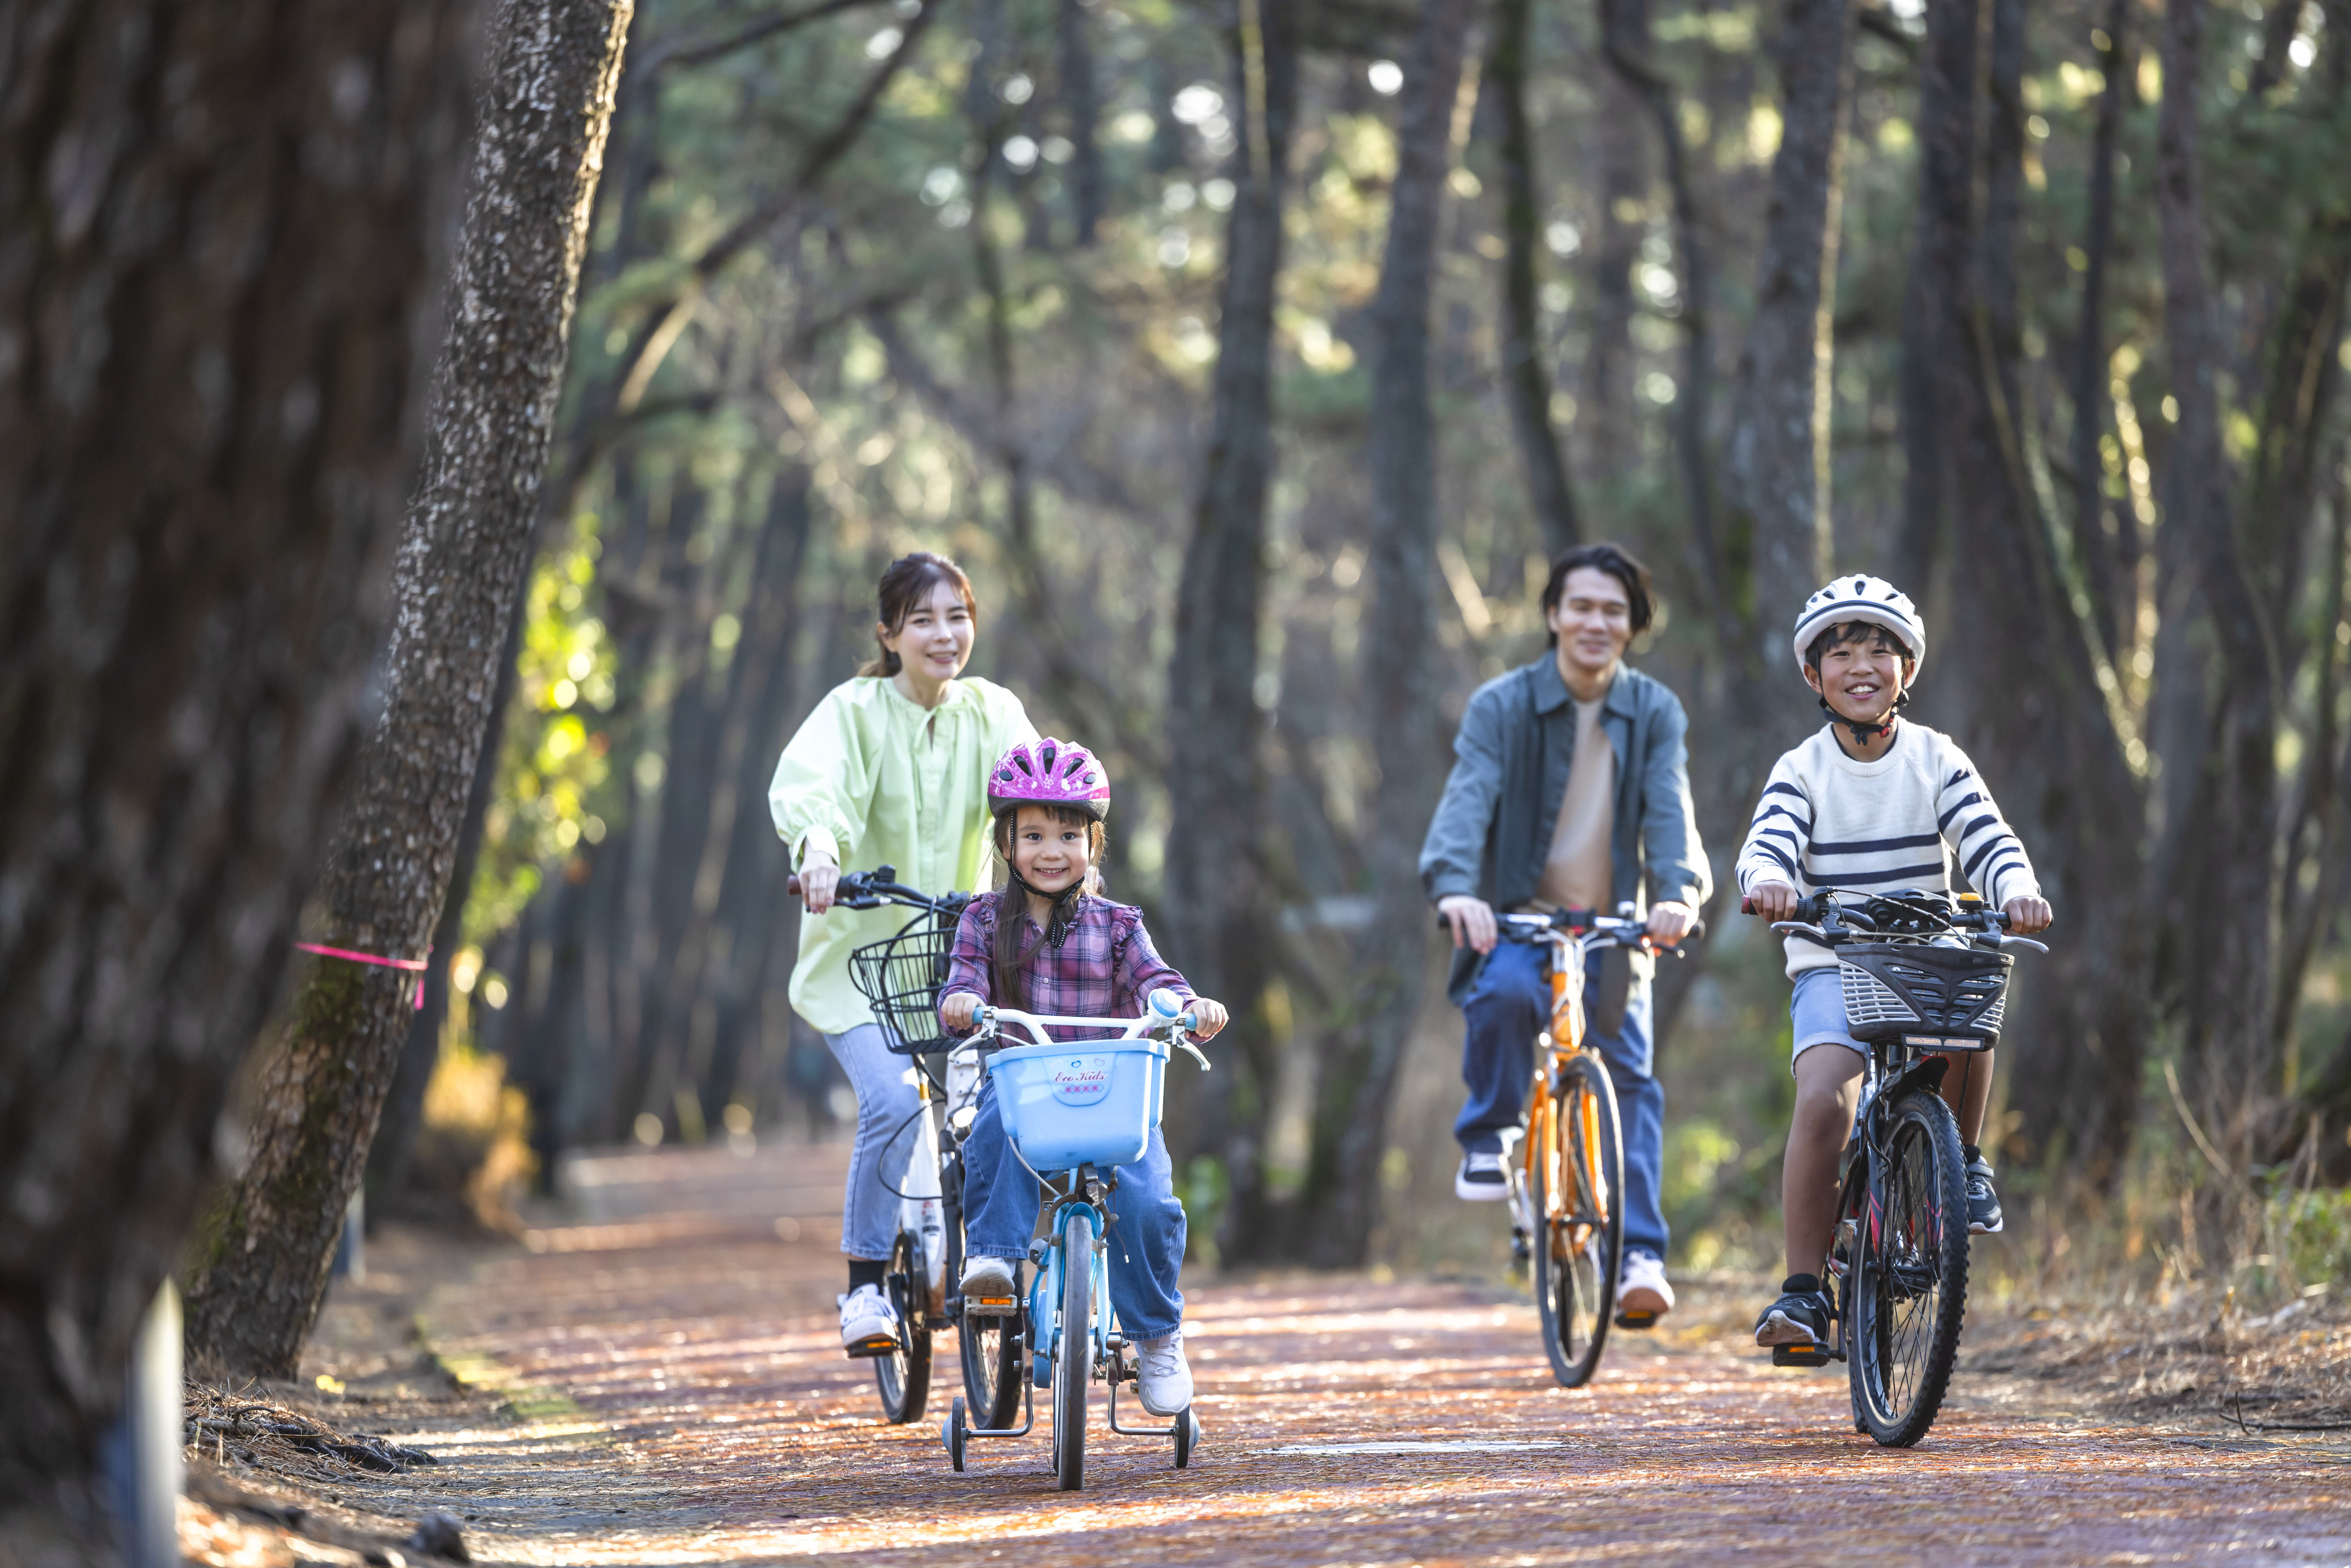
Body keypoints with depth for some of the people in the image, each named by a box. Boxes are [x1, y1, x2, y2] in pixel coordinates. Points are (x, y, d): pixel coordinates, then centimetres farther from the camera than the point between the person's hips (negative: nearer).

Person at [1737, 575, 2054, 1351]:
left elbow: (1988, 839, -10)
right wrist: (1767, 881, -43)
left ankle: (1961, 1157, -5)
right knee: (1823, 1104, -25)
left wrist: (2018, 892, -33)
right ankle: (1803, 1292, -17)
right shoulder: (1802, 771, -2)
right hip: (1832, 966, -1)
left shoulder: (1937, 760, 1)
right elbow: (1768, 843, -18)